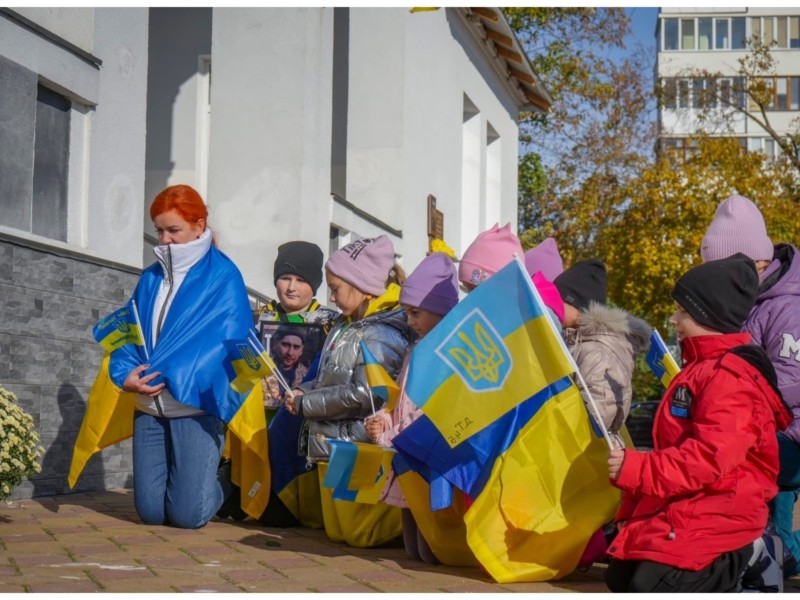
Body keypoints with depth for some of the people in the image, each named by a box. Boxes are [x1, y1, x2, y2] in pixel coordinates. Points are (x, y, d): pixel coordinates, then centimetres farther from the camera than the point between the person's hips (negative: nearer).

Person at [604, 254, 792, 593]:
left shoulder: (729, 378, -18)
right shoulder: (701, 368, 16)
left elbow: (710, 458, -28)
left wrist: (637, 468, -27)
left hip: (715, 513, -11)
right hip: (681, 506, 11)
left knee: (650, 588, -23)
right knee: (620, 578, 6)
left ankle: (748, 562, -3)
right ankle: (741, 559, 10)